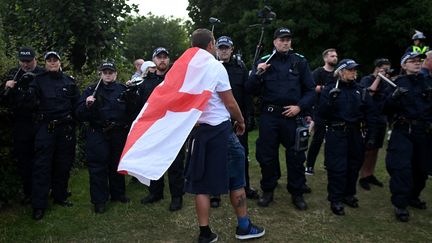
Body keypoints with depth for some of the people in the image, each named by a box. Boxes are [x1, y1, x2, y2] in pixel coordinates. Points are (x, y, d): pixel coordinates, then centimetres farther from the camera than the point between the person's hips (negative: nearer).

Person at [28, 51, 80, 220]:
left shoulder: (69, 81, 10)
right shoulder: (39, 81, 6)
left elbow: (77, 103, 9)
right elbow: (30, 102, -3)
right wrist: (30, 95, -22)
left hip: (66, 128, 2)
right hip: (45, 128, -2)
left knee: (63, 164, 9)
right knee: (42, 165, -3)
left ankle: (60, 196, 25)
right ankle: (39, 205, 3)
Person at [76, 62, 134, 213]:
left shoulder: (123, 90, 7)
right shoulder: (92, 90, 2)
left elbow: (131, 110, 9)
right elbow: (80, 114, -5)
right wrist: (87, 104, -21)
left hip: (118, 134, 2)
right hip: (97, 134, -2)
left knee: (117, 164, 13)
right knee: (97, 167, 0)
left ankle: (118, 193, 30)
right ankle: (99, 200, 10)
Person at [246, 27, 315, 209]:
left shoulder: (300, 61, 5)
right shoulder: (264, 61, 5)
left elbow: (310, 90, 4)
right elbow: (251, 90, 2)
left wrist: (300, 107, -10)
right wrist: (258, 73, -14)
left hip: (292, 115, 0)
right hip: (269, 116, 1)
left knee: (296, 156, 6)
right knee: (266, 155, 8)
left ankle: (297, 193, 23)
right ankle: (267, 190, 25)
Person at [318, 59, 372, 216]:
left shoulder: (359, 90, 9)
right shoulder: (330, 89, -2)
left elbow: (367, 111, 12)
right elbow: (322, 113, -10)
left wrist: (366, 101, -5)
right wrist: (330, 100, -23)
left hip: (355, 133, 5)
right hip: (336, 133, -5)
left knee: (354, 165, 12)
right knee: (337, 167, -3)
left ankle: (348, 194, 30)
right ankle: (335, 200, 9)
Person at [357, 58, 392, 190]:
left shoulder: (385, 82, 14)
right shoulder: (367, 79, -5)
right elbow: (367, 94, -21)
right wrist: (378, 78, -13)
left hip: (381, 120, 7)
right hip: (369, 120, -7)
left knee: (375, 149, 11)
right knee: (367, 150, -4)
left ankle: (370, 174, 22)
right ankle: (363, 177, 4)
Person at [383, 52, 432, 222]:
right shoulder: (396, 83, 1)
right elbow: (386, 108, -6)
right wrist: (394, 97, -24)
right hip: (403, 131, -4)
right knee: (402, 167, -10)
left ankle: (413, 196, 32)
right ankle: (400, 204, -2)